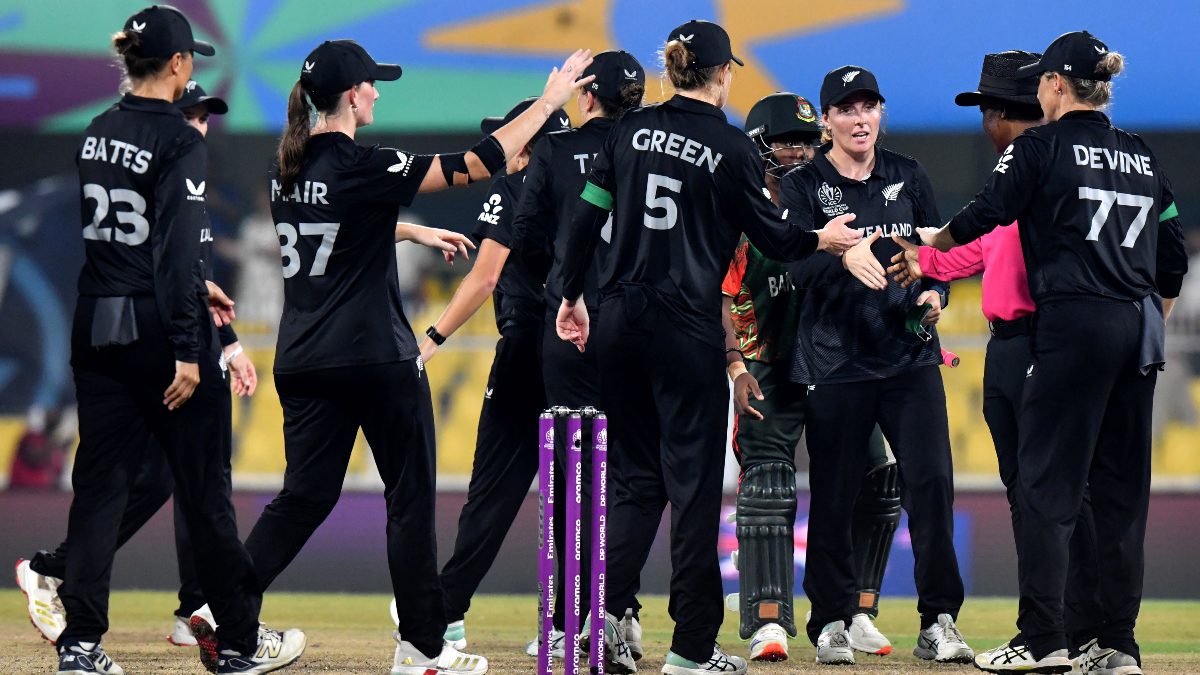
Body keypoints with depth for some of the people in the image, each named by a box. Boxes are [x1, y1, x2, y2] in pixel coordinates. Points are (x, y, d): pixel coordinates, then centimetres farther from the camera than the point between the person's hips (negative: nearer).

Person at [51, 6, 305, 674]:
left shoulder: (98, 133, 8)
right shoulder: (179, 139, -14)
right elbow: (176, 246, -21)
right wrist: (187, 352, -21)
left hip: (98, 327, 6)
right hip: (158, 328, -6)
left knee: (100, 483, 9)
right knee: (204, 487, 5)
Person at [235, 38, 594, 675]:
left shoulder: (288, 168, 7)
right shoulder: (360, 166, -15)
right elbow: (478, 163, -13)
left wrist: (417, 232, 37)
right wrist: (549, 101, -4)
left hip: (303, 360, 7)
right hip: (377, 359, -7)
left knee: (305, 494, 10)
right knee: (410, 496, 5)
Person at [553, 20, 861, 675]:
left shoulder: (632, 129, 4)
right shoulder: (731, 146, -7)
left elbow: (586, 217, 5)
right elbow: (772, 238, -1)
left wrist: (570, 296, 15)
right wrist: (823, 240, 18)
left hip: (620, 319, 4)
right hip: (687, 327, -4)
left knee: (635, 473, 13)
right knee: (693, 479, 2)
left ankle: (607, 613, -5)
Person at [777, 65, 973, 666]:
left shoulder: (910, 179, 12)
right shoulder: (803, 186, 2)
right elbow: (797, 265, -13)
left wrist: (934, 293, -7)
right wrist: (845, 256, -33)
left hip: (910, 357, 2)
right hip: (834, 362, -2)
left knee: (932, 480, -9)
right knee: (833, 496, 1)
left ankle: (939, 621, -3)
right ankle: (831, 620, 15)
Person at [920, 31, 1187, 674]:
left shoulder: (1042, 145, -2)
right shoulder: (1142, 157, 15)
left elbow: (985, 214, -6)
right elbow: (1173, 257, 16)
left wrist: (933, 241, 12)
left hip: (1073, 325, -6)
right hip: (1139, 332, 6)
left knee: (1047, 482, -4)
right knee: (1122, 488, 8)